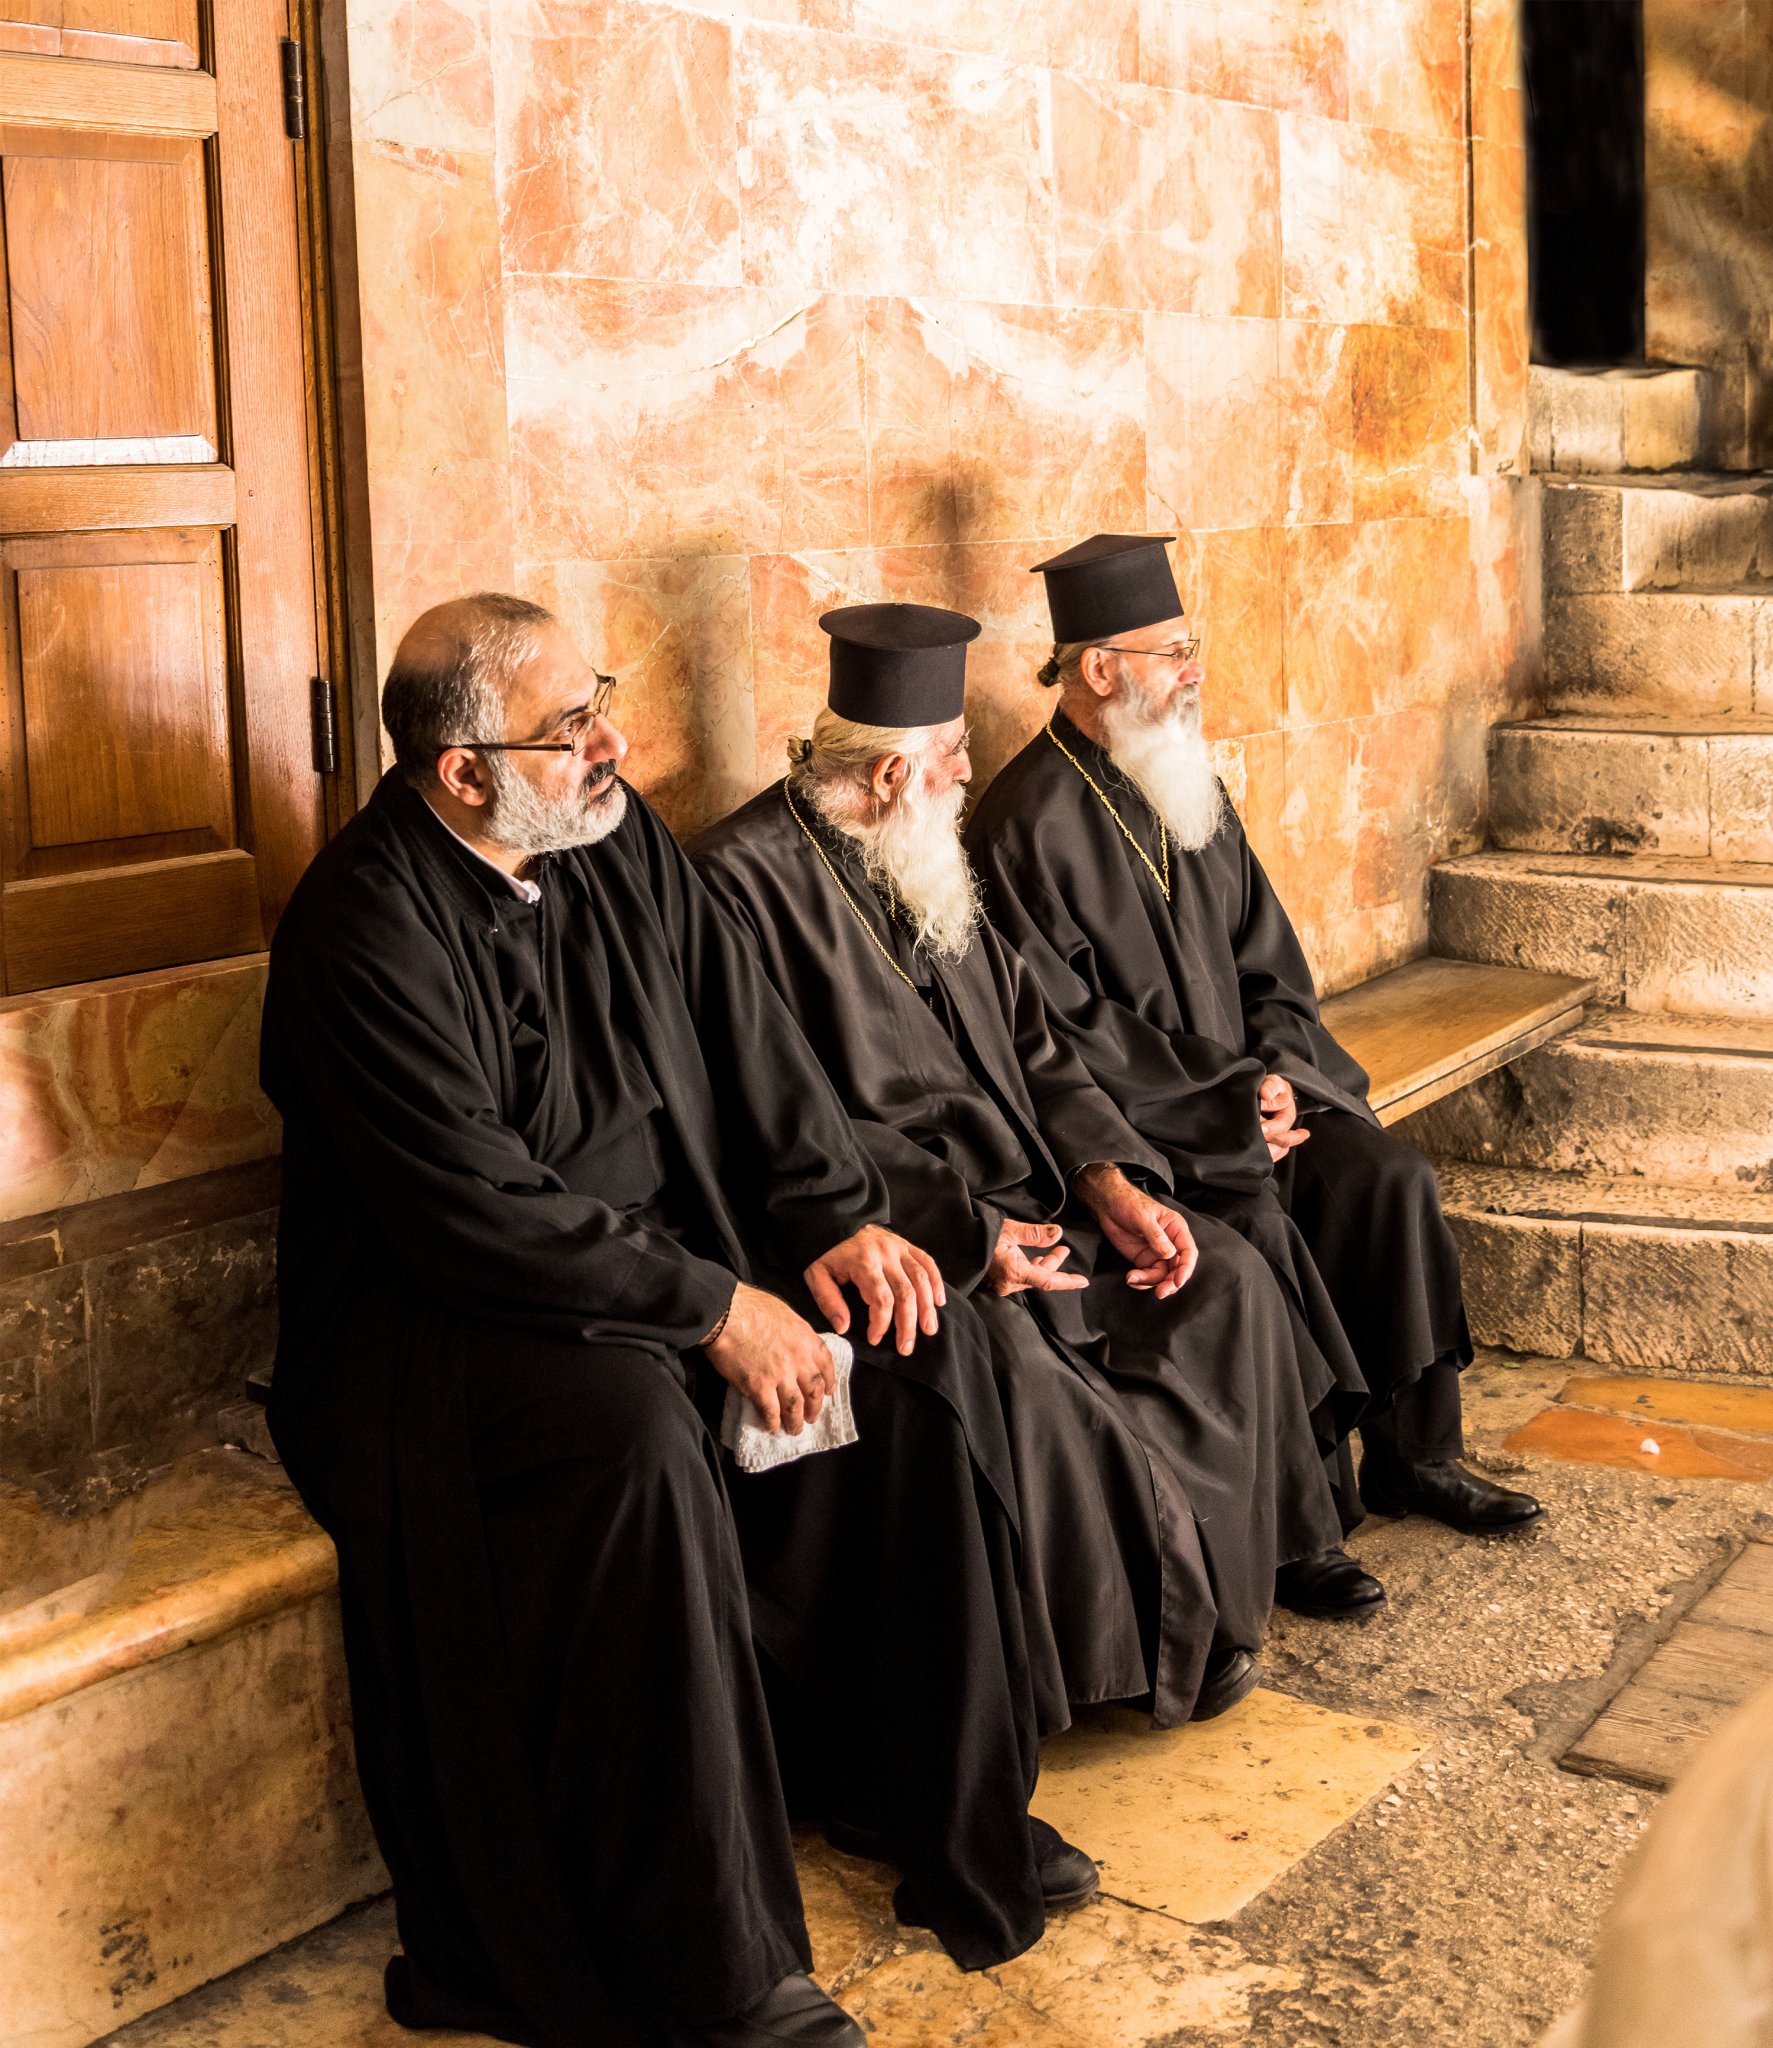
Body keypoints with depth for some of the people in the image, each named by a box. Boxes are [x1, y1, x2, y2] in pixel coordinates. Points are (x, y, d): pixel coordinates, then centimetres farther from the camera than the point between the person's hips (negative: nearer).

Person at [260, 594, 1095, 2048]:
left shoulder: (618, 842, 4)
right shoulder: (365, 929, -19)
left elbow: (749, 1037, 8)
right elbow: (477, 1213, -24)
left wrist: (837, 1217, -7)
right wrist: (710, 1306, -24)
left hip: (673, 1254, 8)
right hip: (438, 1317, -7)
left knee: (922, 1351, -9)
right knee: (636, 1437, -35)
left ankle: (958, 1814, 4)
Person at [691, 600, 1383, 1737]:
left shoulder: (919, 862, 14)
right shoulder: (746, 881, -13)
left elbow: (1025, 1036, 15)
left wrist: (1109, 1176, -2)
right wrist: (960, 1235, -24)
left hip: (1014, 1190, 8)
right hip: (885, 1226, -8)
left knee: (1224, 1278, -6)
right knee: (1009, 1358, -33)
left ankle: (1207, 1602, 4)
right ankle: (1128, 1644, -11)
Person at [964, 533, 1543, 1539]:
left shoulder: (1190, 791, 12)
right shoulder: (1030, 825, -13)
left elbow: (1269, 959, 16)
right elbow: (1060, 1033, -16)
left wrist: (1274, 1072, -3)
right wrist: (1226, 1101, -16)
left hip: (1243, 1087, 7)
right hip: (1125, 1120, -7)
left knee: (1391, 1177, -13)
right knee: (1258, 1223, -29)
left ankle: (1412, 1451, -1)